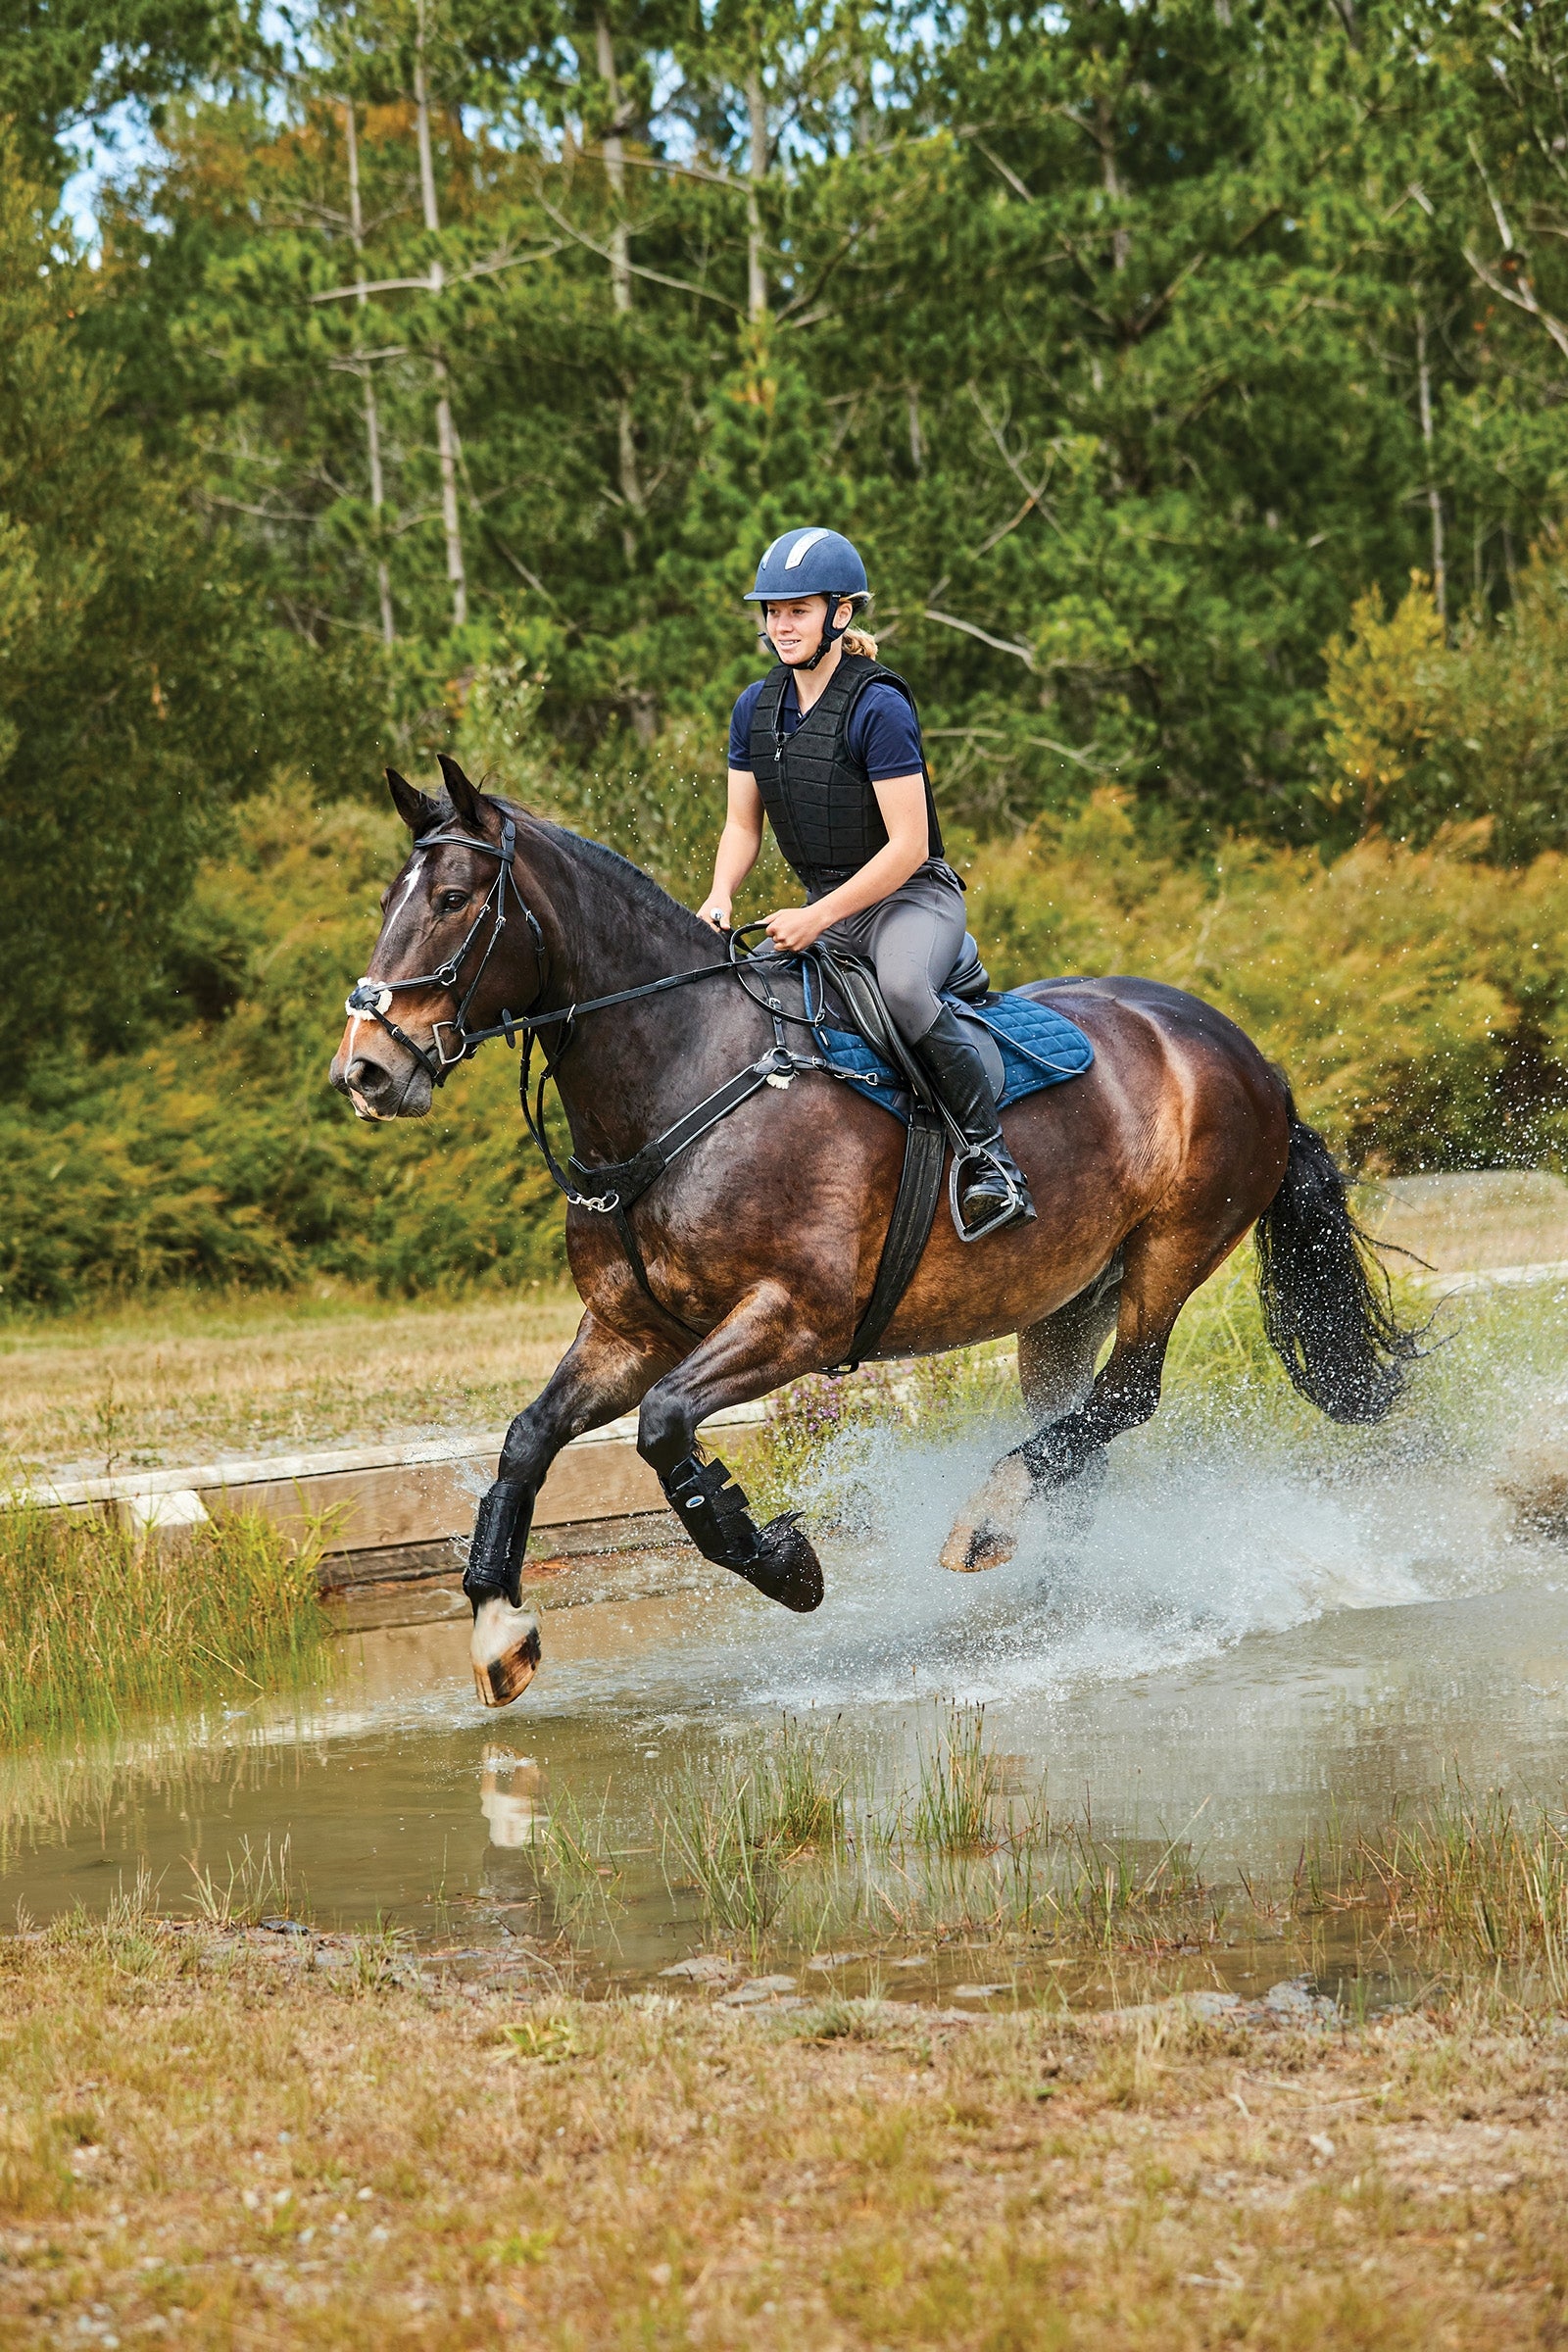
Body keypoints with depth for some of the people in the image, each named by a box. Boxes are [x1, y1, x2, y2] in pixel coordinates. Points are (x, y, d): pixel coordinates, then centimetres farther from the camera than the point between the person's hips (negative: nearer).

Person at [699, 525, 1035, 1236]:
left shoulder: (878, 707, -19)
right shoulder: (756, 708, 3)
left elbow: (908, 845, -21)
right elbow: (742, 824, 10)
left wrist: (818, 918, -25)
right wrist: (720, 897, -11)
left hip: (911, 897, -8)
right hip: (824, 907, 8)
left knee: (901, 986, -38)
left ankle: (989, 1156, -30)